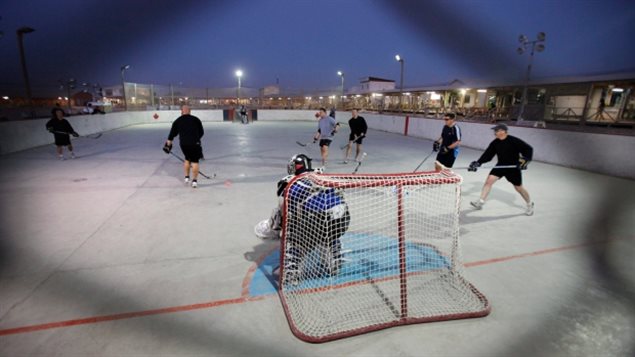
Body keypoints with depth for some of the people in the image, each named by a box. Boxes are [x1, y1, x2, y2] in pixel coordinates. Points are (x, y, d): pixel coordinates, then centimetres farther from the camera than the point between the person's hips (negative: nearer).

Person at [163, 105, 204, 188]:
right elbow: (201, 132, 13)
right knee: (195, 161, 6)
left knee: (187, 159, 24)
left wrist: (168, 144, 22)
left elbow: (172, 134, 13)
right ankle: (194, 181, 4)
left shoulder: (177, 121, 11)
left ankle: (186, 177, 24)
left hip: (183, 143, 2)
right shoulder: (196, 119, 9)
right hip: (194, 143, -2)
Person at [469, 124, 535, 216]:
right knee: (489, 180, -10)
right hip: (501, 166, 4)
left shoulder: (514, 141, -18)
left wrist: (525, 159, -28)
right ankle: (481, 202, -3)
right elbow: (487, 155, -5)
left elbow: (528, 149, -14)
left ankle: (530, 204, 32)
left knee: (519, 188, 6)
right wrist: (478, 163, -17)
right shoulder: (495, 143, -3)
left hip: (513, 168, -4)